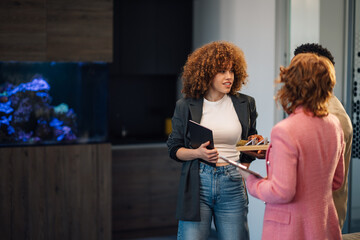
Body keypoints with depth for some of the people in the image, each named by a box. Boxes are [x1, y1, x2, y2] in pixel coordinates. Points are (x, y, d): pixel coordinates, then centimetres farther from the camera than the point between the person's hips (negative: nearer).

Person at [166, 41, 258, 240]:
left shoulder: (245, 105, 7)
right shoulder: (186, 106, 2)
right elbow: (174, 149, 6)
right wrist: (198, 153, -12)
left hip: (232, 185, 2)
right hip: (197, 184, -1)